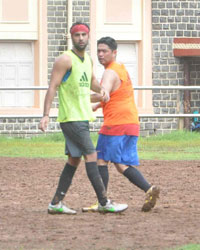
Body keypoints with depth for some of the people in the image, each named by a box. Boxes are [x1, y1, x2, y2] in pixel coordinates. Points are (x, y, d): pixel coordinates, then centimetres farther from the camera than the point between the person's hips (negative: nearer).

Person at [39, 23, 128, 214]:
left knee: (74, 159, 10)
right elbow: (52, 87, -16)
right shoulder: (65, 60, -11)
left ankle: (56, 204, 13)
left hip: (82, 117, 9)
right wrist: (46, 115, -24)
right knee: (91, 156, -11)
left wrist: (101, 90, 9)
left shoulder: (87, 59, 14)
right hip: (71, 118, -9)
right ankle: (104, 203, -9)